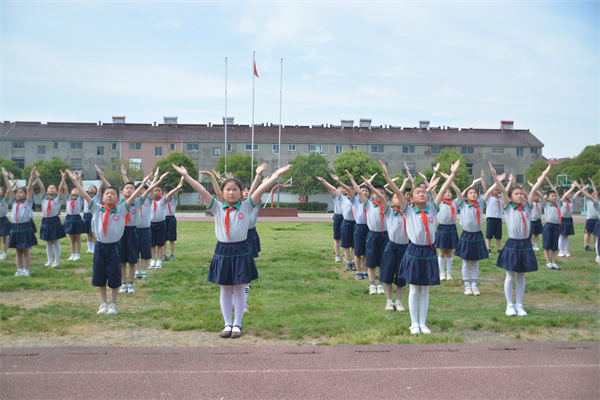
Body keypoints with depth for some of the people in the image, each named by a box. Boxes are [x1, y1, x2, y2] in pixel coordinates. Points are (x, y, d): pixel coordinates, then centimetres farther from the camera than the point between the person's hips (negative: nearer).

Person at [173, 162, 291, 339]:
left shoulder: (246, 207, 0)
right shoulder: (217, 208, 4)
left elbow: (261, 190, -10)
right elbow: (202, 190, -2)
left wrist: (276, 176, -19)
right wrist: (186, 176, -7)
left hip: (241, 251, -1)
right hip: (222, 251, 2)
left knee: (239, 289, 7)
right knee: (225, 290, 10)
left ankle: (237, 324, 20)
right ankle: (227, 324, 23)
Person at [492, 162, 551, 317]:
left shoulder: (527, 207, 6)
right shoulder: (508, 208, -2)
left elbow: (534, 190, 3)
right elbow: (503, 190, -13)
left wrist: (544, 175, 0)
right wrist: (495, 176, -23)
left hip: (525, 246, 3)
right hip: (512, 245, -3)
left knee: (521, 277, 10)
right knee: (510, 276, 5)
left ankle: (519, 305, 18)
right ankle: (509, 305, 15)